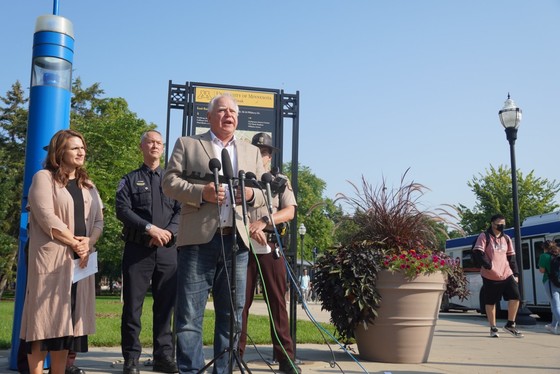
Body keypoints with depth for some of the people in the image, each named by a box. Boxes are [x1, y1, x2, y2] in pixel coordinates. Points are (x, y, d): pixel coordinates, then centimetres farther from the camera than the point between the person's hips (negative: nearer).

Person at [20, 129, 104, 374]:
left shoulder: (88, 185, 18)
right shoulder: (44, 178, 0)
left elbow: (98, 220, 10)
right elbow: (46, 217, -12)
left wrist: (88, 243, -9)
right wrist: (74, 242, -10)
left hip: (80, 260, 6)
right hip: (52, 258, -5)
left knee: (67, 317, 6)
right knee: (45, 317, -6)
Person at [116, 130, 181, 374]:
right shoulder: (129, 179, 10)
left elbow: (182, 211, 5)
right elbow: (123, 210, -4)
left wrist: (168, 232, -13)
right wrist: (150, 228, -16)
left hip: (167, 251, 2)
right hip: (138, 249, -2)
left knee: (165, 305, 5)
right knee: (133, 305, 0)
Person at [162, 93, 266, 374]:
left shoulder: (252, 152, 20)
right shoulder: (187, 144, 10)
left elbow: (265, 192, 17)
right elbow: (169, 182, 1)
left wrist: (252, 194, -6)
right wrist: (201, 192, -15)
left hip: (236, 240, 3)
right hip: (199, 239, -3)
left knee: (232, 314, 7)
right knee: (189, 313, -2)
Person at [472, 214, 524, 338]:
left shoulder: (506, 238, 14)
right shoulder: (484, 237, -3)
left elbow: (511, 257, 17)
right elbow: (477, 253, -12)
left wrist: (515, 273, 12)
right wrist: (488, 265, -21)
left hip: (507, 274, 4)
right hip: (490, 276, -4)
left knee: (515, 297, -9)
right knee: (490, 302, 2)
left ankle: (510, 324, 7)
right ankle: (493, 328, 15)